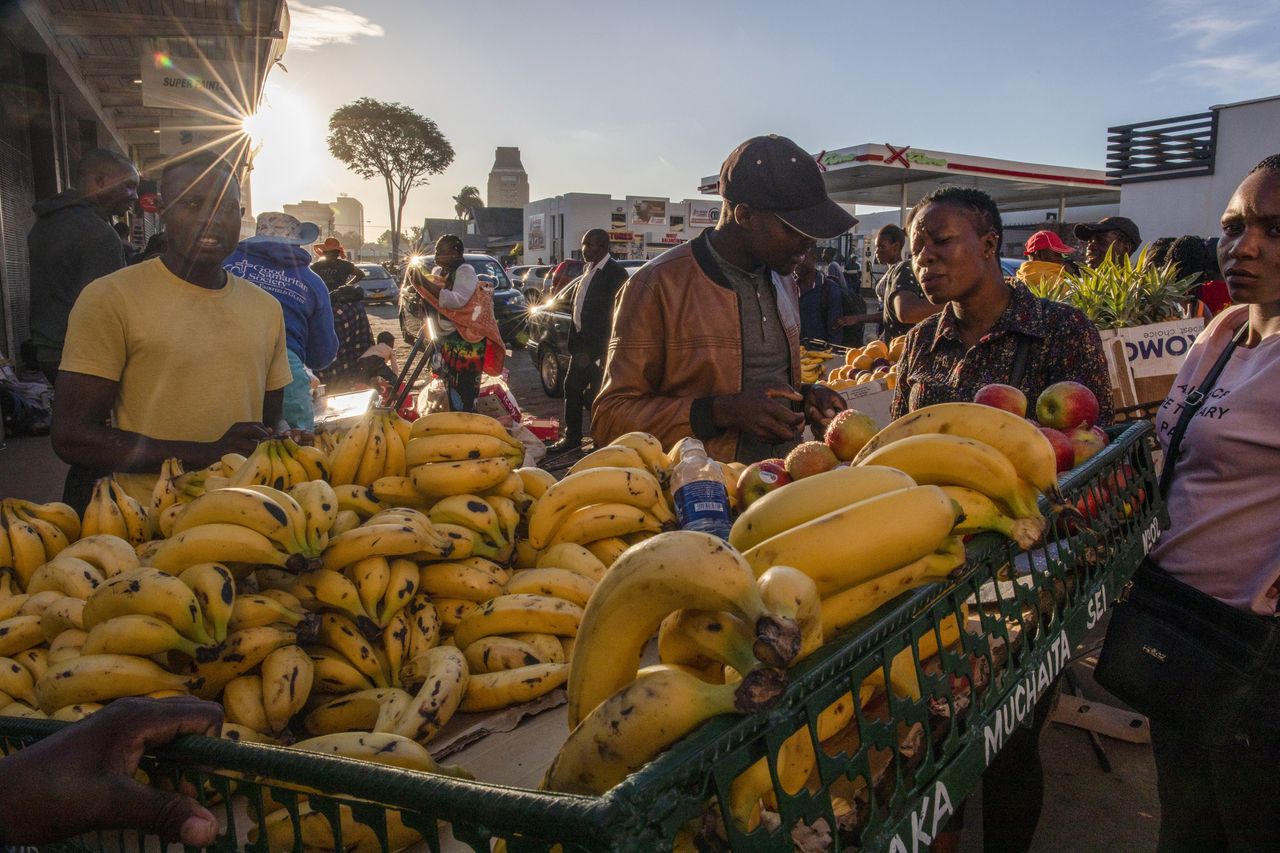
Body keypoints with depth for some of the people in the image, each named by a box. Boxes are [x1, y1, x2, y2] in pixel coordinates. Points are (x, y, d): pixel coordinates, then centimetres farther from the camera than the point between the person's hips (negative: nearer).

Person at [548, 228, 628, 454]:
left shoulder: (615, 272, -14)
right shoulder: (589, 269, 13)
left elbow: (616, 313, -18)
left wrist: (605, 350, -21)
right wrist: (573, 341, 15)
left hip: (599, 346, -9)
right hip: (582, 343, 9)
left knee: (596, 394, -2)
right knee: (572, 387, 15)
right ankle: (572, 437, 27)